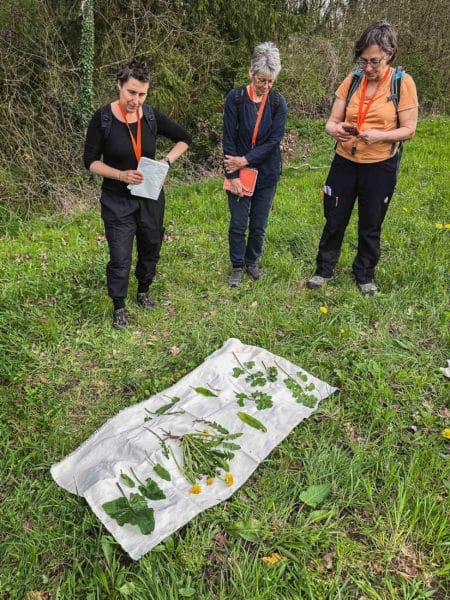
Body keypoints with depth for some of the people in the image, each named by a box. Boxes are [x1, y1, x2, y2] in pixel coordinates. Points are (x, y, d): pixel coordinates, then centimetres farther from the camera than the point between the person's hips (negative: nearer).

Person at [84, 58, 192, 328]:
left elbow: (185, 138, 6)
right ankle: (119, 306, 22)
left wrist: (167, 161, -10)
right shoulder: (103, 118, -13)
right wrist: (121, 175, -24)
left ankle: (143, 291, 41)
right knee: (120, 257, -1)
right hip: (117, 201, -3)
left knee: (151, 248, 16)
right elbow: (91, 162, -9)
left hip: (151, 197, 4)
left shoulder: (152, 116, -6)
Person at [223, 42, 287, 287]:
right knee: (238, 223, 2)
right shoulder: (235, 98, -8)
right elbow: (228, 139, -9)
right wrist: (233, 175, -13)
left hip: (266, 173, 2)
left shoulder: (278, 102, -4)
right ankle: (237, 266, 22)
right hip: (238, 170, -1)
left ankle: (252, 261, 32)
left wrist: (245, 160, -16)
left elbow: (274, 140, -10)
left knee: (259, 224, 10)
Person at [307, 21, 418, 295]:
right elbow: (331, 121, 0)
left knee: (371, 226, 10)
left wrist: (380, 135, -26)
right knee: (334, 220, 10)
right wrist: (336, 130, -24)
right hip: (345, 162, 2)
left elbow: (408, 129, -8)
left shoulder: (403, 83, -7)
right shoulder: (352, 80, 0)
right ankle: (325, 269, 28)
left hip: (380, 167, -2)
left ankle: (365, 275, 29)